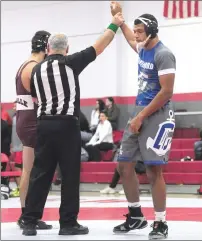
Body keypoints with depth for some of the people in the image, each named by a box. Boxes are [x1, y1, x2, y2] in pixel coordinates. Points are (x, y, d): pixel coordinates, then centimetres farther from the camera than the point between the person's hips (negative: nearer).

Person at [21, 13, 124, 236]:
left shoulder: (37, 70, 10)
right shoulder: (70, 63, -4)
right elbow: (99, 47, 1)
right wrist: (114, 25, 12)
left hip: (44, 124, 5)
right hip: (66, 124, -5)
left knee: (40, 173, 7)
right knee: (70, 175, 2)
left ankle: (29, 222, 5)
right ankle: (68, 223, 3)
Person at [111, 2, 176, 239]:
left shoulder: (163, 54, -15)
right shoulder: (143, 49, 11)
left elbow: (166, 92, -20)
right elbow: (130, 38, 38)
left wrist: (142, 117, -18)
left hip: (157, 117, -9)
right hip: (139, 113, 9)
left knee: (153, 171, -10)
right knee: (124, 165, 10)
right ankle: (136, 216, 21)